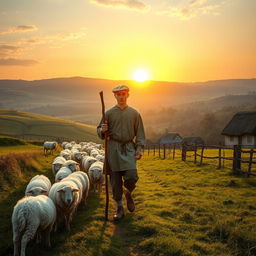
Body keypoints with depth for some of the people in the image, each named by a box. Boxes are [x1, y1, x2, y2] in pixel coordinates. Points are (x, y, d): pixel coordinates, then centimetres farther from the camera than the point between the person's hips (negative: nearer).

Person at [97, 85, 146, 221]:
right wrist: (102, 130, -13)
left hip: (129, 148, 0)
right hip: (113, 148, 0)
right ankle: (119, 208, 17)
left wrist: (139, 149, -3)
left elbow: (139, 133, 8)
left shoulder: (134, 113, 7)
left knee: (131, 176, -16)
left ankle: (128, 194, 18)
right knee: (115, 179, 3)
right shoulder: (109, 113, 5)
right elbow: (99, 130, 10)